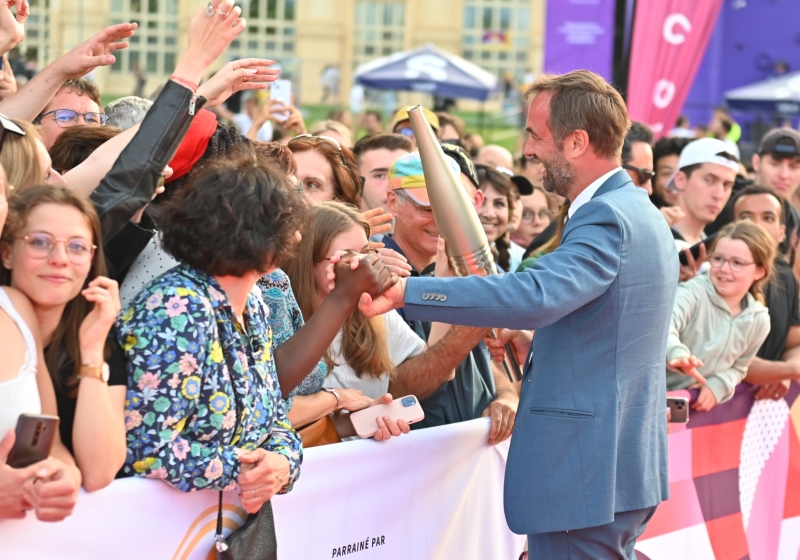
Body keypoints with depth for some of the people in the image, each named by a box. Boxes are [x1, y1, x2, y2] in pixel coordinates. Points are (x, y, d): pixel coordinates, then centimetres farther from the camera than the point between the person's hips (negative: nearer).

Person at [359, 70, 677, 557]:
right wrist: (540, 344, 10)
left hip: (585, 478, -10)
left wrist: (405, 292, -35)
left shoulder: (607, 218, -18)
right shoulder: (639, 211, 14)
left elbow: (535, 295, -35)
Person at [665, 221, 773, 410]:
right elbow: (665, 323, -34)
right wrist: (677, 353, -54)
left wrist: (718, 386, -8)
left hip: (704, 403, 5)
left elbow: (738, 367, 13)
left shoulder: (759, 320, 1)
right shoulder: (693, 293, -15)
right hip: (660, 395, -5)